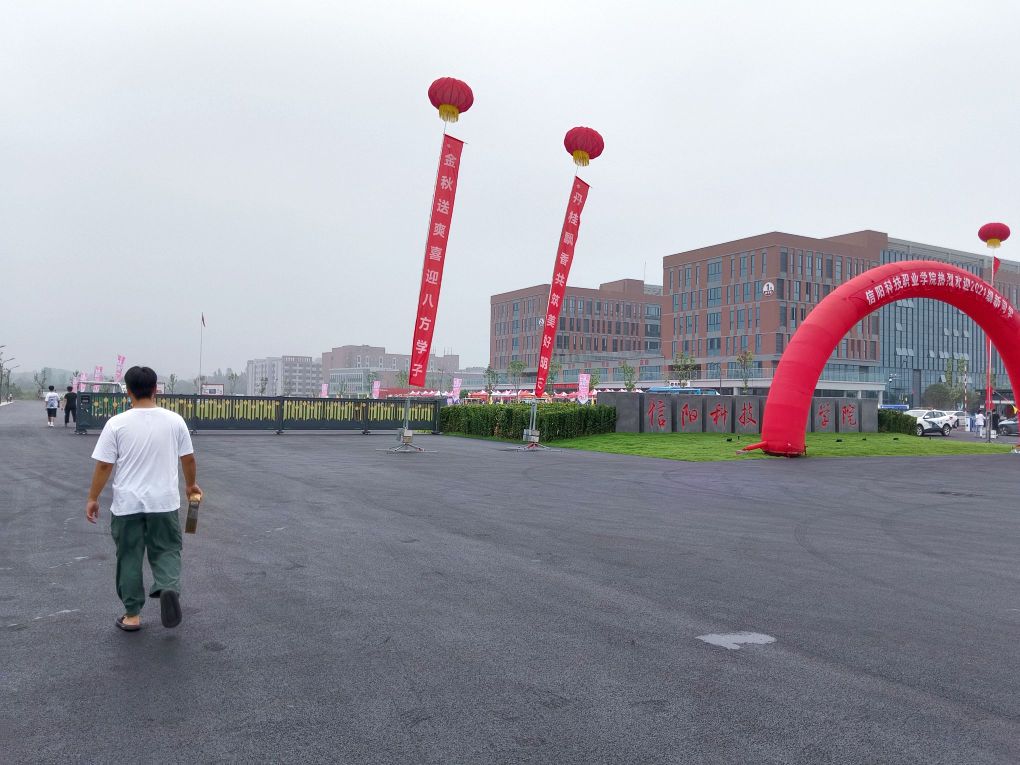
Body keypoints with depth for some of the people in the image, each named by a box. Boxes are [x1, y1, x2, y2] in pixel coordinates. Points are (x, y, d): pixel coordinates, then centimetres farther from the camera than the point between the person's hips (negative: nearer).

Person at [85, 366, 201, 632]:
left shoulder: (117, 423, -9)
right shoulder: (174, 420, -3)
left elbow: (103, 465, -7)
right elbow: (188, 458, 5)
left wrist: (92, 498, 4)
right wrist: (191, 485, 22)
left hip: (127, 503, -1)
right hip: (164, 502, 1)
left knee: (129, 557, 12)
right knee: (166, 550, 14)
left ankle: (132, 615, 17)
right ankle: (169, 588, -14)